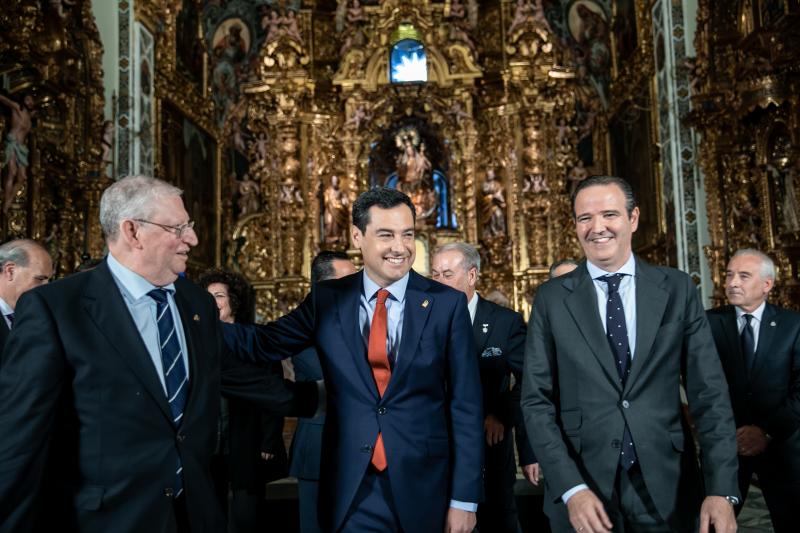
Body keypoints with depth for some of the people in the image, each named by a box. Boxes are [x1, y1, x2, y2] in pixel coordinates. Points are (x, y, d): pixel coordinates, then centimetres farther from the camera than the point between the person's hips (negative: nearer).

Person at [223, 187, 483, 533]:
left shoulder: (447, 303, -6)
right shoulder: (327, 299, 0)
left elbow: (465, 406, -5)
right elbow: (261, 344, 6)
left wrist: (464, 498, -6)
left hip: (424, 488, 0)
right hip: (351, 492, 1)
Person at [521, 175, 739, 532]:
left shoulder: (678, 290, 0)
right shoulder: (551, 298, -2)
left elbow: (709, 393, -1)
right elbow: (537, 400, -4)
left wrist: (721, 490, -9)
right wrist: (571, 489, -14)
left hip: (667, 487, 1)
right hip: (581, 485, -1)